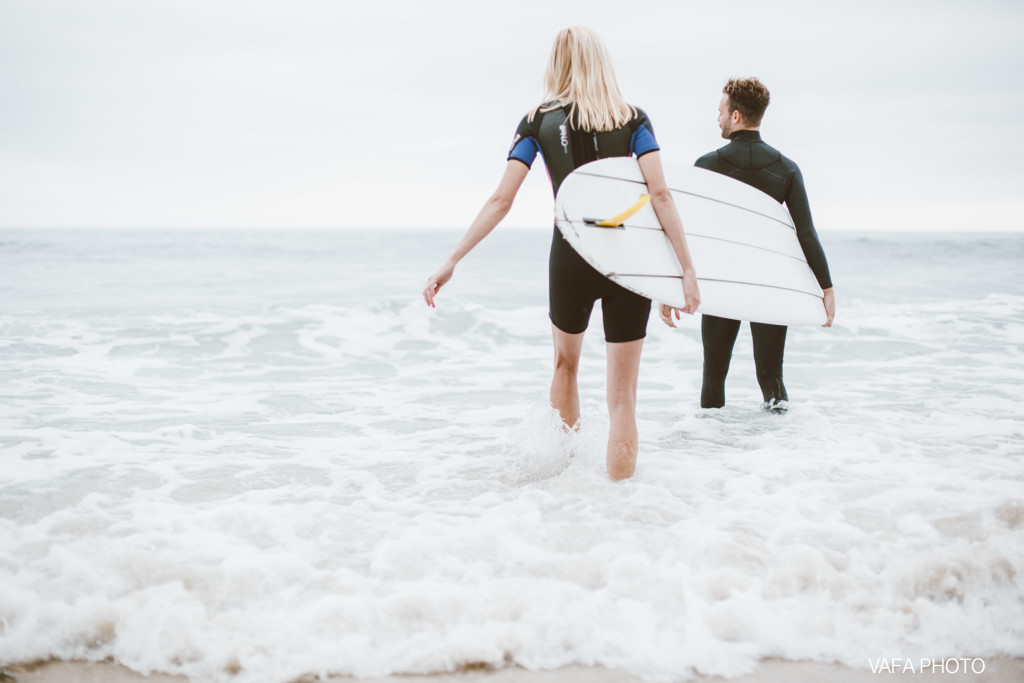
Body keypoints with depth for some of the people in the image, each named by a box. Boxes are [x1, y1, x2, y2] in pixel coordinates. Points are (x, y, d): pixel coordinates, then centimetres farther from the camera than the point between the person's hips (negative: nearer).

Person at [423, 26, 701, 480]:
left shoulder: (538, 122, 4)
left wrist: (451, 262, -1)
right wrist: (688, 268, -7)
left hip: (571, 260, 1)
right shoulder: (633, 119, 4)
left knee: (565, 362, 28)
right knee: (623, 396, 5)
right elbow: (659, 194, -7)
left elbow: (501, 200, -3)